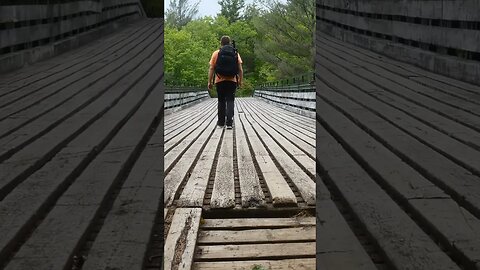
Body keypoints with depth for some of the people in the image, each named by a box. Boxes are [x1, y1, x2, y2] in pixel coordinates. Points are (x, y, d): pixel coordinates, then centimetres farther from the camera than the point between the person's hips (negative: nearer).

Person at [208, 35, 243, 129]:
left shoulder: (216, 53, 1)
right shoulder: (235, 54, 4)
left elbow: (211, 69, -3)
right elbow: (240, 69, 0)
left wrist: (210, 82, 1)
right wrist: (240, 81, 8)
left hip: (220, 81, 0)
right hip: (232, 81, 0)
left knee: (221, 101, 12)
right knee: (230, 101, 0)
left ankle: (221, 122, 18)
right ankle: (229, 122, -13)